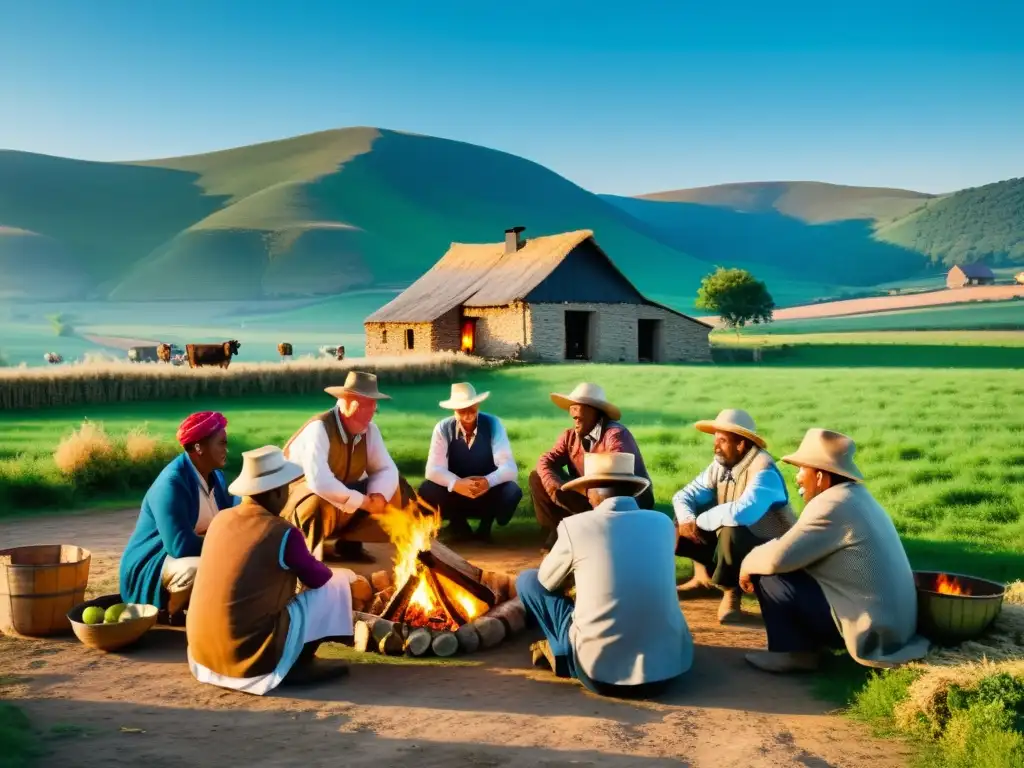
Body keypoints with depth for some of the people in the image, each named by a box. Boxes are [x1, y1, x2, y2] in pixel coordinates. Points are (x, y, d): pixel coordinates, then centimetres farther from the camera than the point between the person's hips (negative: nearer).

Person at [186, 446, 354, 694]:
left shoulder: (220, 520, 4)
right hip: (253, 659, -7)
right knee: (339, 582, 5)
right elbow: (319, 579, 3)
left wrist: (292, 568, 28)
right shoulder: (284, 533, -14)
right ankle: (301, 663, 9)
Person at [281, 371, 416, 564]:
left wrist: (377, 497, -26)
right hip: (299, 506, -7)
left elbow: (387, 469, -4)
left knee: (397, 490, -4)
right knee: (322, 502, -40)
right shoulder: (319, 429, -28)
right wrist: (363, 502, -32)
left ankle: (350, 543, 8)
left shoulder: (369, 429, -6)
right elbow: (319, 482, -40)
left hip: (344, 507, 7)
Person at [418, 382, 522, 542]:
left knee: (512, 492, -31)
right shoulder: (443, 428, -12)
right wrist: (457, 483, -41)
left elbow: (509, 467, -21)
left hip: (488, 494, -1)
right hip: (456, 494, 1)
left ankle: (485, 526, 0)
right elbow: (433, 469, -20)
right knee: (427, 491, -28)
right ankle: (459, 525, 1)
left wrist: (488, 481, -43)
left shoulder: (493, 424, -14)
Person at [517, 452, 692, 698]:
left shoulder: (575, 526, -6)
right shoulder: (662, 523, 6)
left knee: (528, 580, 14)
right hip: (673, 665, 3)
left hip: (602, 672, -3)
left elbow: (548, 582, 13)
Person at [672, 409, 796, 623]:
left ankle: (732, 592, -14)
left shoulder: (763, 471, -27)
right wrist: (686, 518, -22)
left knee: (731, 531, -37)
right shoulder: (720, 466, -3)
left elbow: (741, 513, -43)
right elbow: (684, 495, 1)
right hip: (732, 541, 8)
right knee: (685, 522, -1)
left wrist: (699, 521, -27)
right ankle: (704, 575, 14)